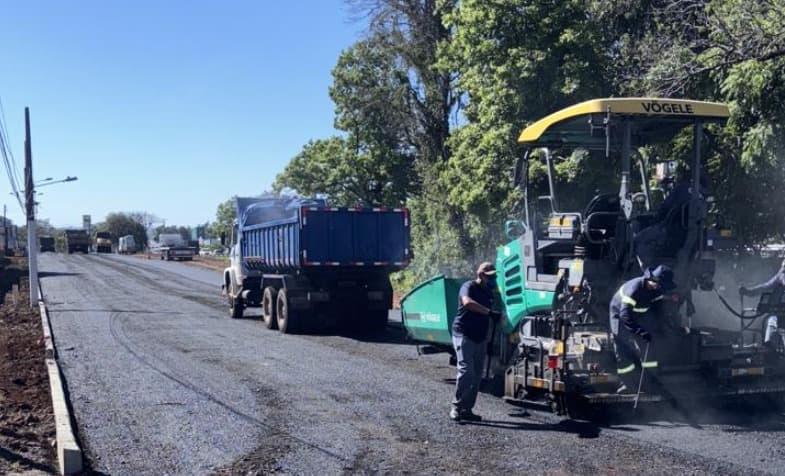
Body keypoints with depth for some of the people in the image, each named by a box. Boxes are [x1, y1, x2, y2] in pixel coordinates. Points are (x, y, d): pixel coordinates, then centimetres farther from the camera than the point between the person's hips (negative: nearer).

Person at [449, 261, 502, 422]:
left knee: (477, 375, 6)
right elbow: (467, 302, -32)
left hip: (479, 337, 8)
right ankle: (457, 408, -10)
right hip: (463, 334, -8)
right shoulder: (469, 287, -10)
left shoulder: (489, 292, 17)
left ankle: (467, 409, 12)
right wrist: (489, 312, -35)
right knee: (466, 370, -17)